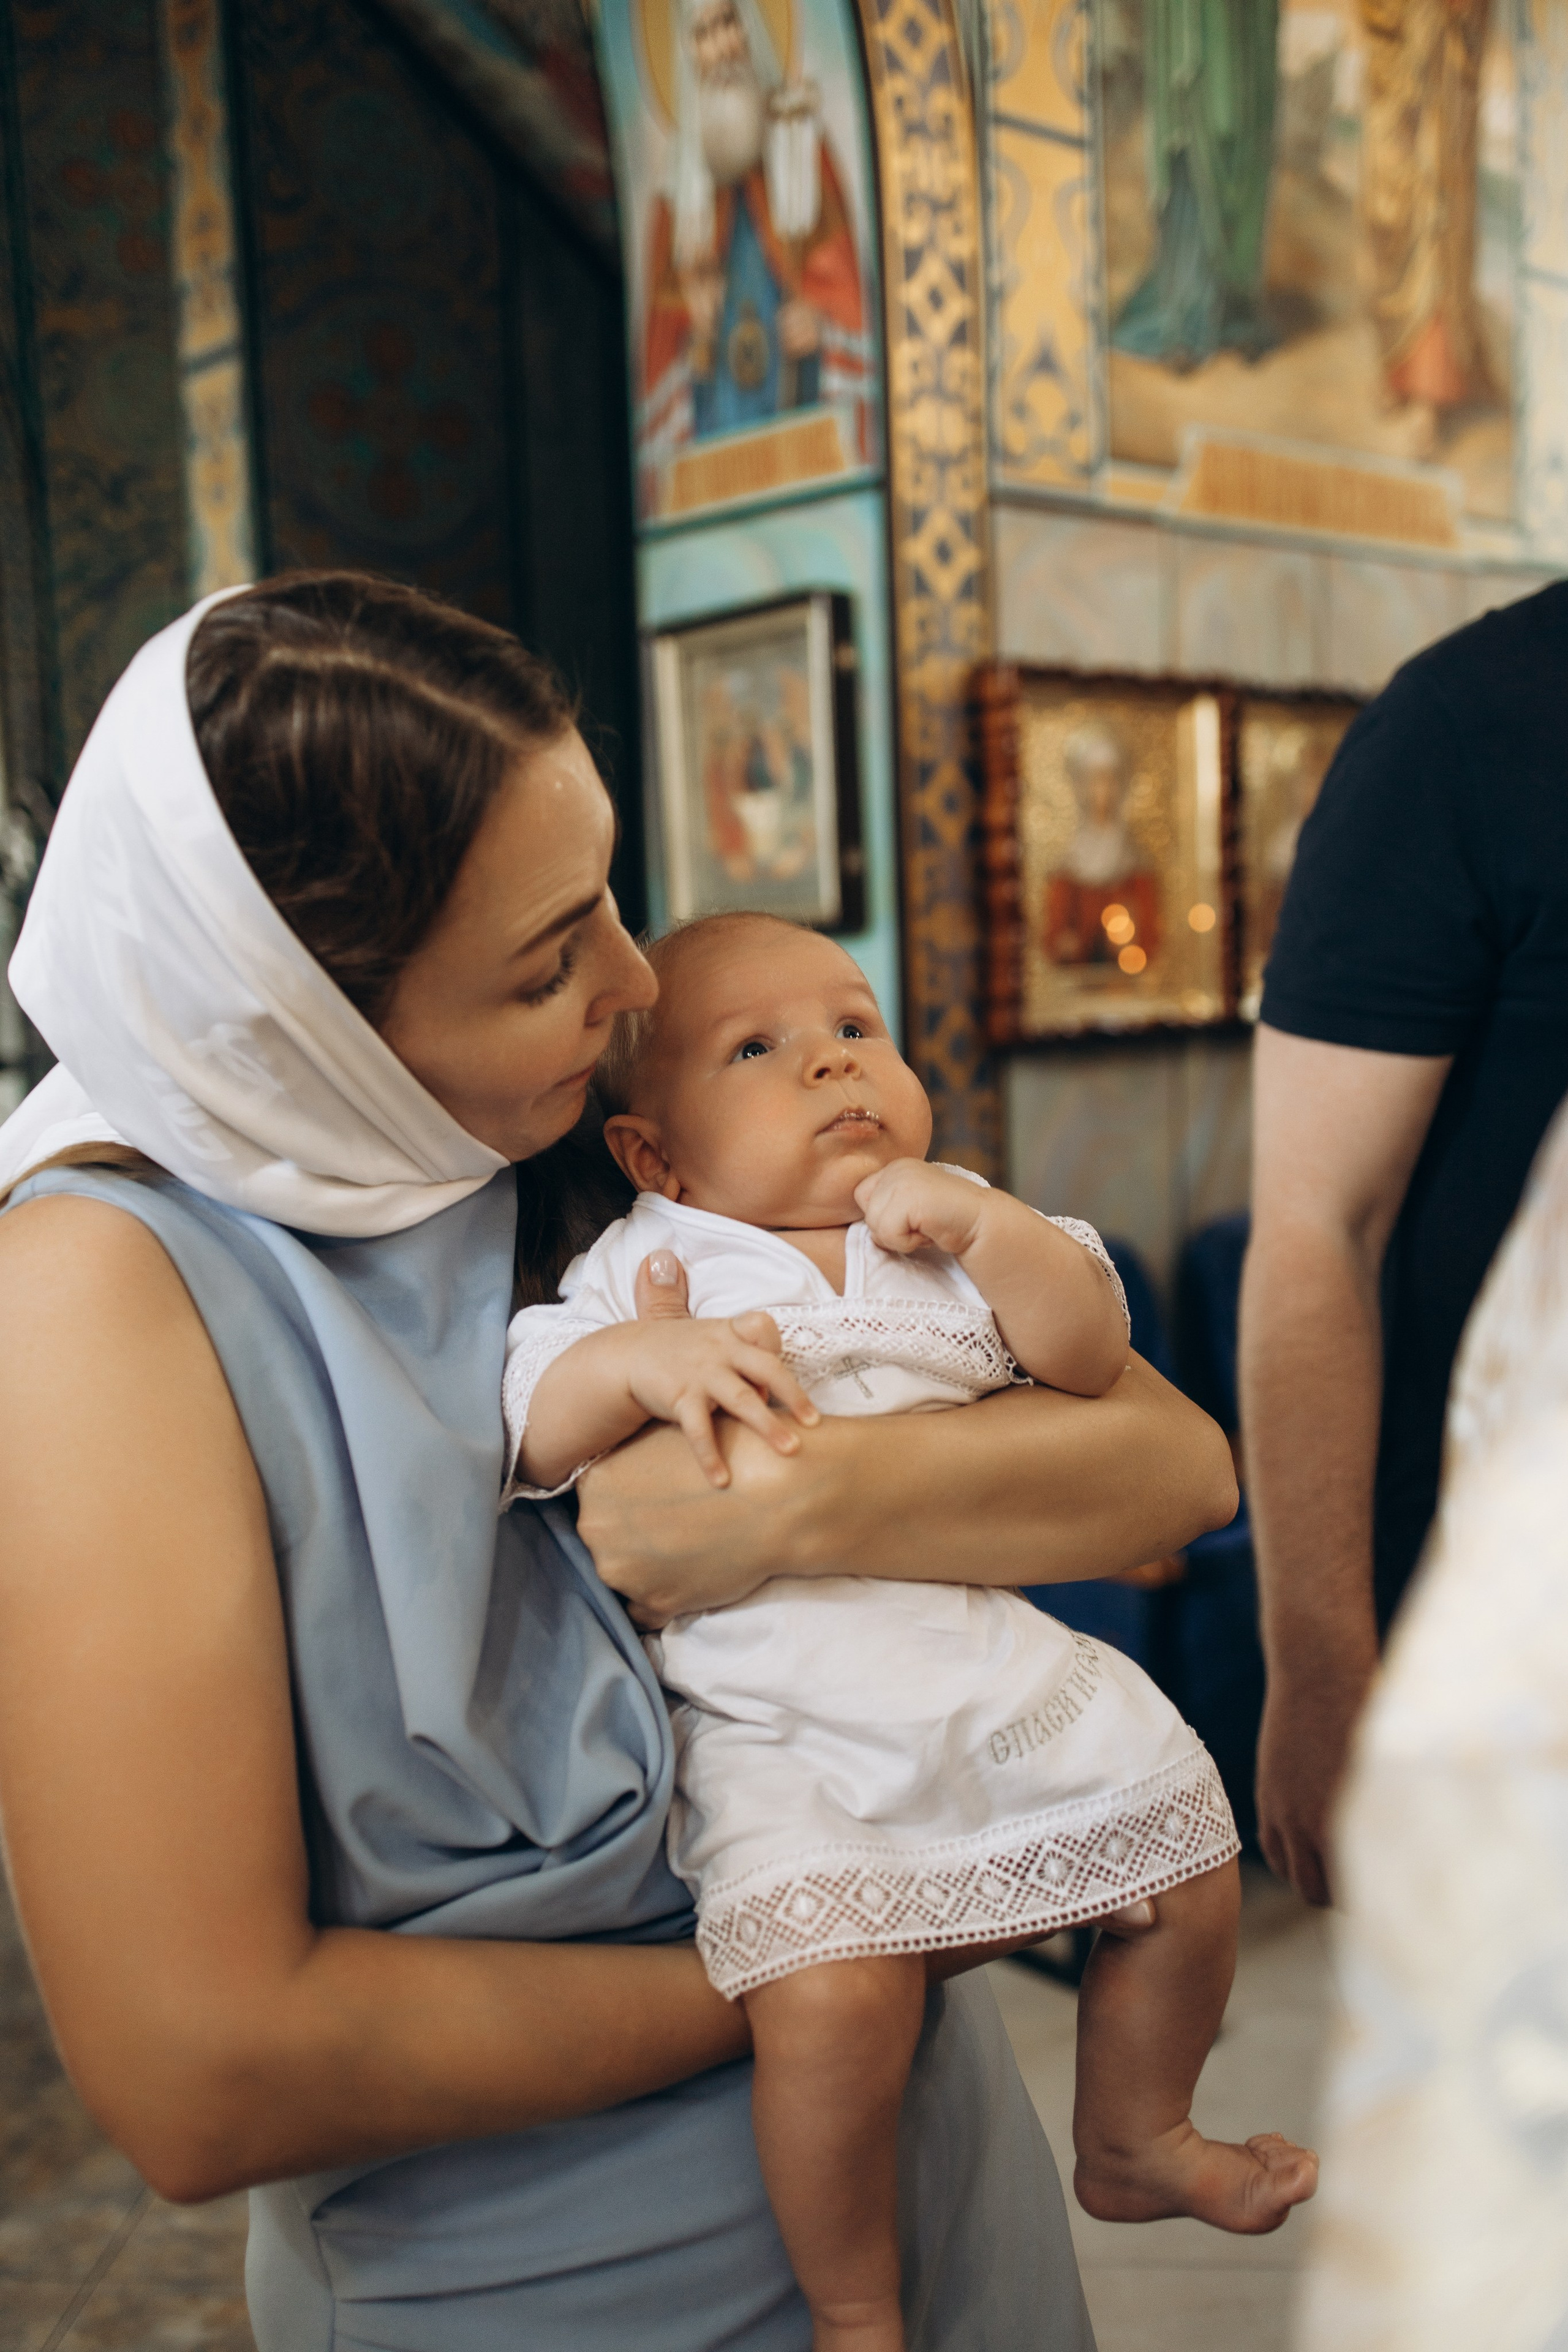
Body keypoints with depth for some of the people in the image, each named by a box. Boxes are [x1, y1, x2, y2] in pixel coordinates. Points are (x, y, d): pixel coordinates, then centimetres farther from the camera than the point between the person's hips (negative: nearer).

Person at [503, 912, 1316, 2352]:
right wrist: (643, 1360, -23)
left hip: (996, 1673, 4)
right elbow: (530, 1421, -5)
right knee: (831, 1990, -23)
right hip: (774, 1723, -4)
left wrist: (985, 1229, -13)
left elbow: (1094, 1353, 1)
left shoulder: (952, 1235, 10)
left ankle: (1133, 2144, 37)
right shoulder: (645, 1268, 3)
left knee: (1190, 1851, 8)